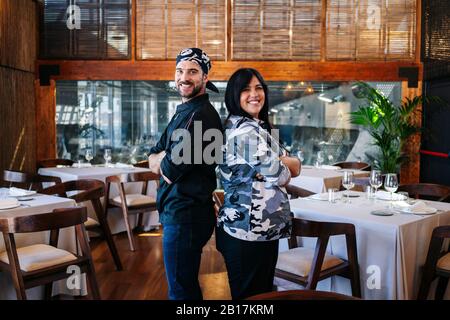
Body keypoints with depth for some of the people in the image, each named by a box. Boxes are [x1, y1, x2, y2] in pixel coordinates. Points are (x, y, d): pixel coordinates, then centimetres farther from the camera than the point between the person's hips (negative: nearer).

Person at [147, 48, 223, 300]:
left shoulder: (201, 115, -18)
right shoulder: (184, 111, 14)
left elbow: (171, 170, -22)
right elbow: (153, 160, 10)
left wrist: (162, 160, -1)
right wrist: (165, 159, -11)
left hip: (186, 215, -10)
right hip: (177, 211, 10)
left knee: (181, 290, 3)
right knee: (187, 284, 23)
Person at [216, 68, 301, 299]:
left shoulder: (256, 126, 15)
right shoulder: (246, 130, -17)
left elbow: (294, 166, 13)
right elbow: (279, 175, -18)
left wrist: (281, 162, -9)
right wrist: (288, 165, 4)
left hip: (250, 227, 10)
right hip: (251, 230, -10)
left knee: (259, 292, 20)